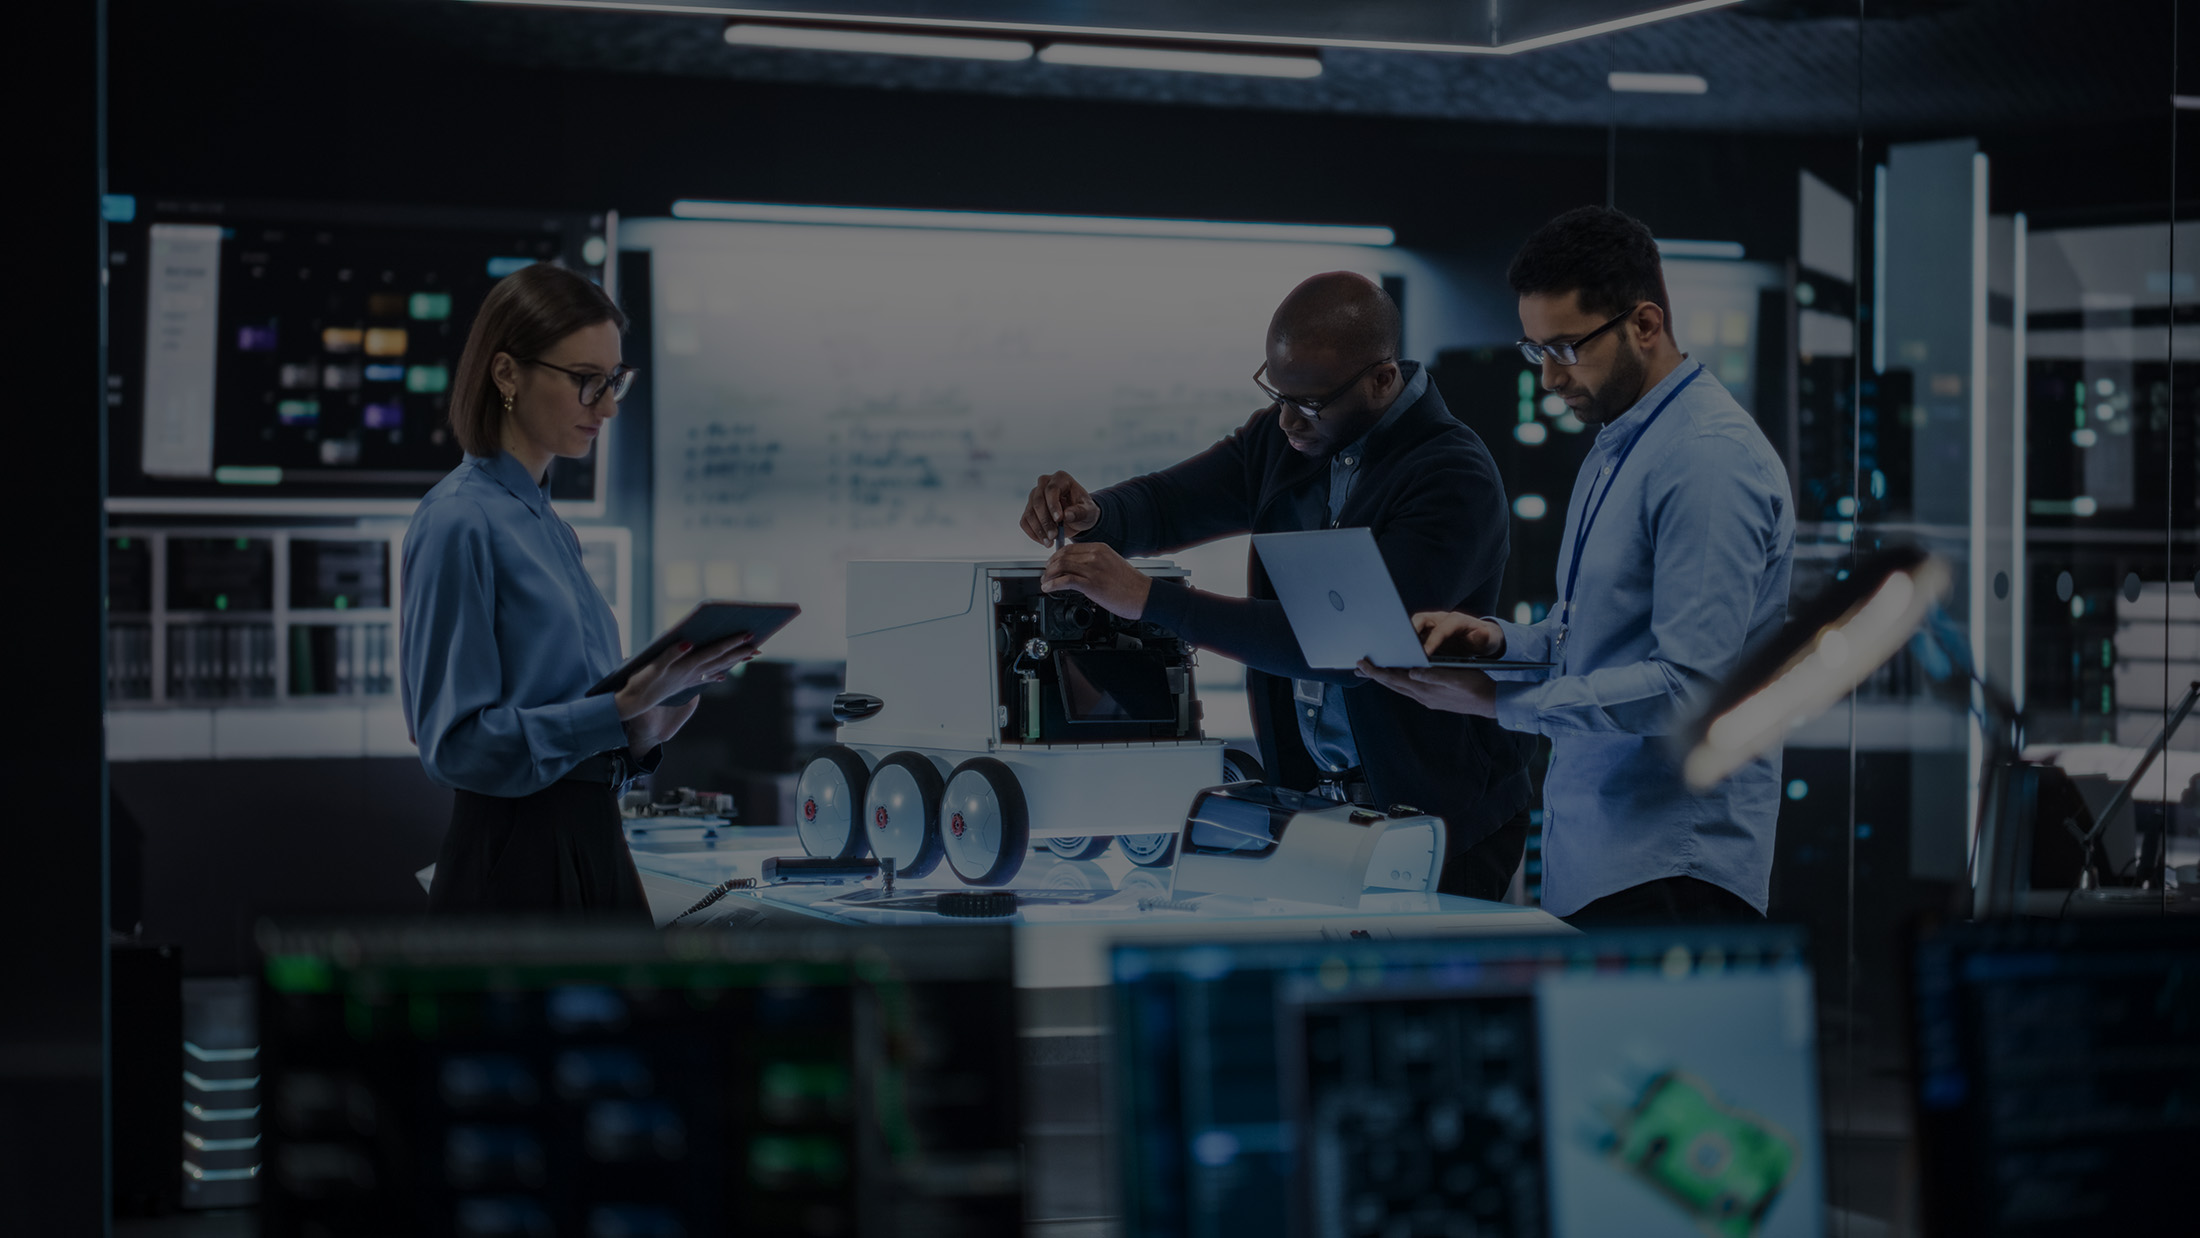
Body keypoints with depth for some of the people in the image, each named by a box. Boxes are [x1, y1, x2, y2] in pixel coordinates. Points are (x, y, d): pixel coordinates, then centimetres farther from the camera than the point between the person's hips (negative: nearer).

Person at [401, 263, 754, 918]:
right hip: (514, 864, -9)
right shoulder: (459, 523, -12)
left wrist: (638, 734, 2)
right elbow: (456, 742, -18)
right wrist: (622, 707, -24)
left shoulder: (544, 519, 15)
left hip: (591, 858, 9)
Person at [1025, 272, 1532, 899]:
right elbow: (1163, 504, 16)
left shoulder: (1456, 481, -20)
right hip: (1305, 796, 6)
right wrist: (1086, 514, -10)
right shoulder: (1283, 436, 5)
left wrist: (1150, 599, -29)